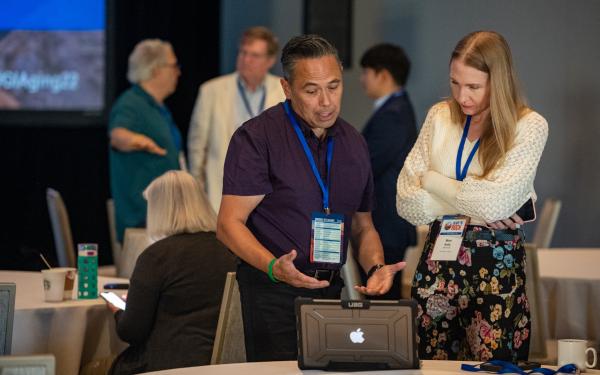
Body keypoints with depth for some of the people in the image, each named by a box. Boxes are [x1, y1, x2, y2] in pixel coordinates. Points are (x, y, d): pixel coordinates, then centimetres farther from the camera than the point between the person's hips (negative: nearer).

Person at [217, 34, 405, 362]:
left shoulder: (353, 144, 13)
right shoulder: (257, 137, -7)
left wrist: (376, 267, -1)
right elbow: (229, 224, -11)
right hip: (274, 292, -5)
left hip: (332, 289, 6)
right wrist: (274, 267, -27)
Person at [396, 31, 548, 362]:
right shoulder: (440, 117, 5)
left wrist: (433, 181, -4)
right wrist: (472, 206, -10)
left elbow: (495, 203, -17)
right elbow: (407, 202, -1)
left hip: (497, 267, -3)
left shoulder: (529, 127, -6)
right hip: (438, 262, 3)